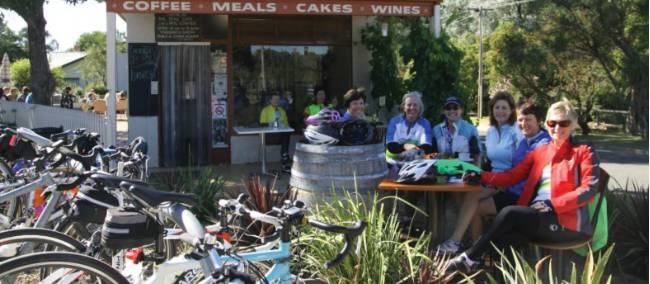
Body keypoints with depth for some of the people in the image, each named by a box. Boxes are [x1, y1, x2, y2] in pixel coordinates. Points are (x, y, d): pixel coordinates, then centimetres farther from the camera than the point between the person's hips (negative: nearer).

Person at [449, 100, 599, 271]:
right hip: (536, 217, 5)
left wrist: (552, 204, -18)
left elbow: (588, 190, -7)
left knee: (509, 212, -27)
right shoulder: (539, 152, 19)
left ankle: (469, 258, -17)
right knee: (501, 235, -29)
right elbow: (512, 176, 14)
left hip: (566, 221, -4)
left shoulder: (584, 152, 4)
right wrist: (482, 176, -2)